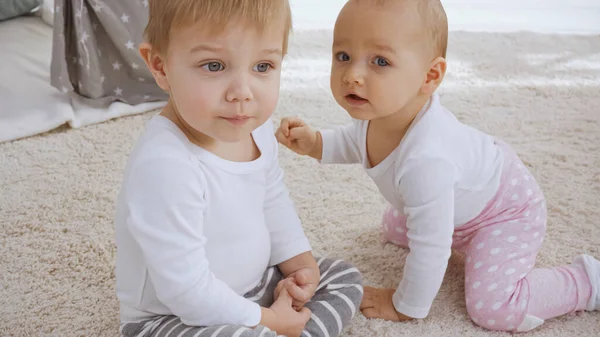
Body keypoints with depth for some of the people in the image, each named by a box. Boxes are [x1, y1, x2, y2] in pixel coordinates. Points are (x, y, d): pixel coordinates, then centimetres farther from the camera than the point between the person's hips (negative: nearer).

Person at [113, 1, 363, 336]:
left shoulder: (257, 129, -7)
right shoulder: (165, 166, -35)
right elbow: (185, 288, -29)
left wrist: (300, 261, -1)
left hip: (250, 286, 8)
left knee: (345, 277, 11)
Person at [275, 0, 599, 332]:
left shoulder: (426, 159, -47)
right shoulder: (381, 109, -21)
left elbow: (430, 250, -35)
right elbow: (356, 140, 6)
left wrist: (406, 307, -19)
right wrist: (313, 142, -12)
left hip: (507, 211, -8)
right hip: (461, 199, 8)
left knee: (493, 308, -20)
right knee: (394, 228, 23)